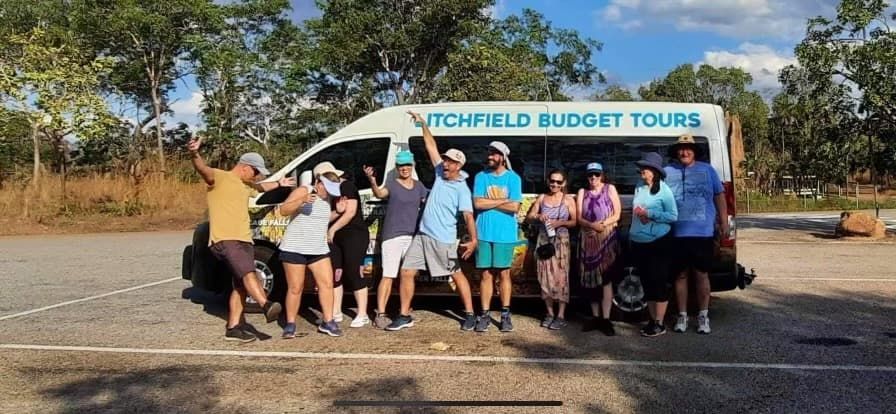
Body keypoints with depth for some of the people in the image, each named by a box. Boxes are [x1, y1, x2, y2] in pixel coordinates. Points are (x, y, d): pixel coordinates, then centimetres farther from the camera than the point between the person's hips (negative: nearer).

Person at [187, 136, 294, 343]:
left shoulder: (246, 185, 24)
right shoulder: (219, 178, -4)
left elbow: (260, 187, 47)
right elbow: (203, 170, -25)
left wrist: (279, 183, 54)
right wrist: (195, 154, -45)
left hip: (244, 240, 10)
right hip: (224, 240, -9)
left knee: (241, 285, 9)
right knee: (248, 273, -28)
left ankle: (233, 328, 15)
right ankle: (267, 306, -45)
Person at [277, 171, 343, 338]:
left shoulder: (327, 199, 13)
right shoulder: (303, 191, -7)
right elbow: (283, 210, -18)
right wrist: (302, 200, -31)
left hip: (319, 249, 6)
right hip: (294, 248, -6)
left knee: (327, 283, -2)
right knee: (295, 288, -1)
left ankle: (328, 321, 6)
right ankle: (290, 324, 11)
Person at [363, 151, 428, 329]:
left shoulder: (419, 186, 11)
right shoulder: (391, 184, -3)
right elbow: (380, 194, -23)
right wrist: (372, 181, -44)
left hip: (413, 235, 5)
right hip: (392, 235, -5)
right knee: (388, 275, -8)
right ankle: (380, 314, -6)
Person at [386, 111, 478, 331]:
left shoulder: (462, 189, -12)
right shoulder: (440, 173, 5)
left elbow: (468, 216, -19)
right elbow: (431, 145, 11)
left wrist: (473, 240, -31)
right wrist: (422, 123, 8)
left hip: (443, 240, -6)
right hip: (422, 235, 6)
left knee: (457, 275, 7)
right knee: (406, 272, 2)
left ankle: (470, 314, 20)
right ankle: (404, 316, 10)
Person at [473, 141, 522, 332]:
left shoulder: (513, 178, -1)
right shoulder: (481, 177, 4)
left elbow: (514, 207, -10)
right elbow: (477, 203, -8)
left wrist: (489, 202, -8)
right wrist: (502, 201, -9)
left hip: (505, 234, -1)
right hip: (484, 233, 1)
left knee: (504, 273, 5)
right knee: (486, 274, 5)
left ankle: (505, 314, 11)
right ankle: (484, 314, 9)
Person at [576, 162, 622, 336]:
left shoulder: (610, 189, 6)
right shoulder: (582, 192, 12)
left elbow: (617, 214, 0)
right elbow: (579, 218, 3)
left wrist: (603, 224, -16)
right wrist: (593, 225, -16)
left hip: (607, 239, -3)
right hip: (588, 240, 3)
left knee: (606, 278, -8)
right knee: (590, 278, 3)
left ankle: (606, 319, -8)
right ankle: (595, 317, 12)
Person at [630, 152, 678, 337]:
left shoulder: (664, 190, -7)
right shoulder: (638, 188, 10)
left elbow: (673, 216, -10)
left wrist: (649, 214, -16)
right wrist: (638, 214, -3)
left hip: (658, 242, -6)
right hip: (638, 242, 6)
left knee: (658, 282, -2)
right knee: (646, 282, 11)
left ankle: (659, 324, 5)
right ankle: (652, 320, 21)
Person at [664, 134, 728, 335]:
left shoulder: (707, 170, 8)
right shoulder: (667, 172, 7)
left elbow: (719, 196, 10)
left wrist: (724, 222, 4)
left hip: (703, 233, 0)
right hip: (677, 233, 1)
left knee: (701, 275, 4)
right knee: (681, 275, 8)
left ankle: (703, 316, 15)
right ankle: (682, 316, 17)